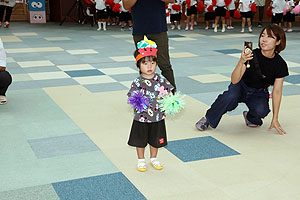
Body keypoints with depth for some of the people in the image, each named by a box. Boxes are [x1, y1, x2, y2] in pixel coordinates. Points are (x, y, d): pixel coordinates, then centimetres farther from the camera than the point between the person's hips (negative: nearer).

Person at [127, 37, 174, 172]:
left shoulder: (161, 79, -4)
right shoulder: (137, 82, -11)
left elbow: (168, 93, 4)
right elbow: (131, 97, -7)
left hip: (157, 117, 2)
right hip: (141, 118, -2)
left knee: (155, 140, 17)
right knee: (140, 141, 13)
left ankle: (153, 159, 39)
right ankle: (141, 160, 33)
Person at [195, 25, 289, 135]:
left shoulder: (280, 65, -16)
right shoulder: (252, 55, -23)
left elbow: (277, 92, -8)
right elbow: (234, 80, -30)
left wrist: (275, 119, -9)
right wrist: (241, 62, -49)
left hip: (259, 93, 2)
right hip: (242, 86, -2)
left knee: (260, 110, -32)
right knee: (231, 96, -36)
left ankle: (250, 117, 6)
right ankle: (208, 118, -13)